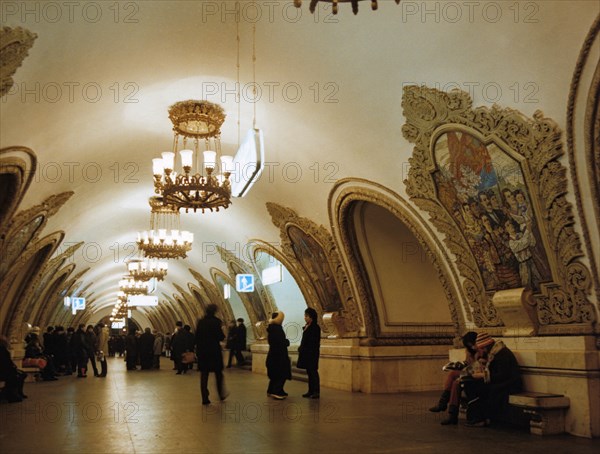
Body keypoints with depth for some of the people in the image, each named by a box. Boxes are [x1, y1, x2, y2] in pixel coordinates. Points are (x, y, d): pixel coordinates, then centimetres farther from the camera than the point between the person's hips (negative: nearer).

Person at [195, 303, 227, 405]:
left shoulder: (200, 322, 3)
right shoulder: (216, 322, -10)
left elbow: (196, 337, 6)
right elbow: (221, 337, -14)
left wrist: (198, 350, 12)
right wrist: (223, 335, 8)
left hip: (202, 351, 3)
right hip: (214, 351, -3)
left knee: (204, 375, 5)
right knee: (218, 374, 14)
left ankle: (205, 398, 2)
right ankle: (221, 394, 22)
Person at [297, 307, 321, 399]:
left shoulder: (315, 327, -11)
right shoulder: (306, 327, 13)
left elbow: (315, 342, -16)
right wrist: (301, 348, 7)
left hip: (312, 353, -8)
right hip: (306, 353, 8)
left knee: (313, 372, -5)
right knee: (309, 372, 11)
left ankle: (316, 392, -1)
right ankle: (311, 391, 16)